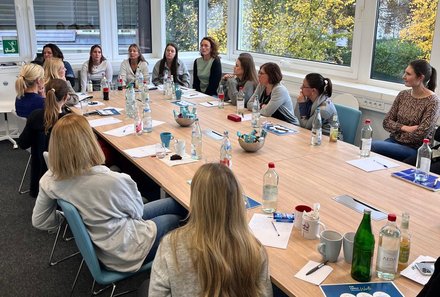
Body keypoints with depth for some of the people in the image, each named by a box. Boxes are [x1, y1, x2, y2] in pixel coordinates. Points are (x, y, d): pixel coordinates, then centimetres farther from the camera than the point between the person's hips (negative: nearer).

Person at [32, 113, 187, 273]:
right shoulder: (113, 181, -35)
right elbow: (137, 211, -14)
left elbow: (39, 221, -1)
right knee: (180, 207, 19)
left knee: (172, 203, 19)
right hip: (125, 251, -6)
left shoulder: (50, 180, -16)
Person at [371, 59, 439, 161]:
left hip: (414, 148, -5)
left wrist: (398, 130, -5)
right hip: (394, 141, 5)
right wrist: (405, 128, -12)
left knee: (373, 146, -29)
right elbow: (386, 122, 5)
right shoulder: (403, 95, 6)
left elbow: (421, 134, -16)